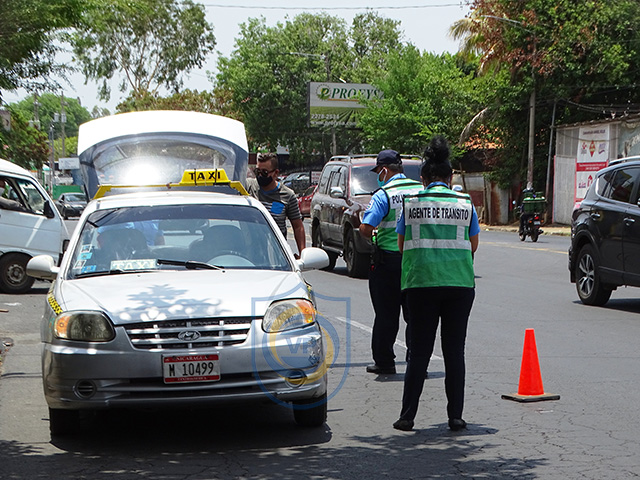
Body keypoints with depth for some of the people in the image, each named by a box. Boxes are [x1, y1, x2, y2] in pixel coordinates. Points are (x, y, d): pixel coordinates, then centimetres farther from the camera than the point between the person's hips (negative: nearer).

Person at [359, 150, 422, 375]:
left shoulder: (383, 195, -11)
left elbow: (365, 228, -19)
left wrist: (373, 236, 3)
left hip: (389, 258, -4)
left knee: (386, 314, 5)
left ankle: (384, 361, 11)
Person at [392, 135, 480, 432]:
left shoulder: (411, 203, 3)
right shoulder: (465, 203, 5)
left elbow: (402, 245, 11)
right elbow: (473, 246, 13)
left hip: (420, 282, 0)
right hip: (459, 283, 0)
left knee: (420, 350, 5)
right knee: (454, 350, 6)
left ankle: (407, 416, 4)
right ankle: (455, 416, 7)